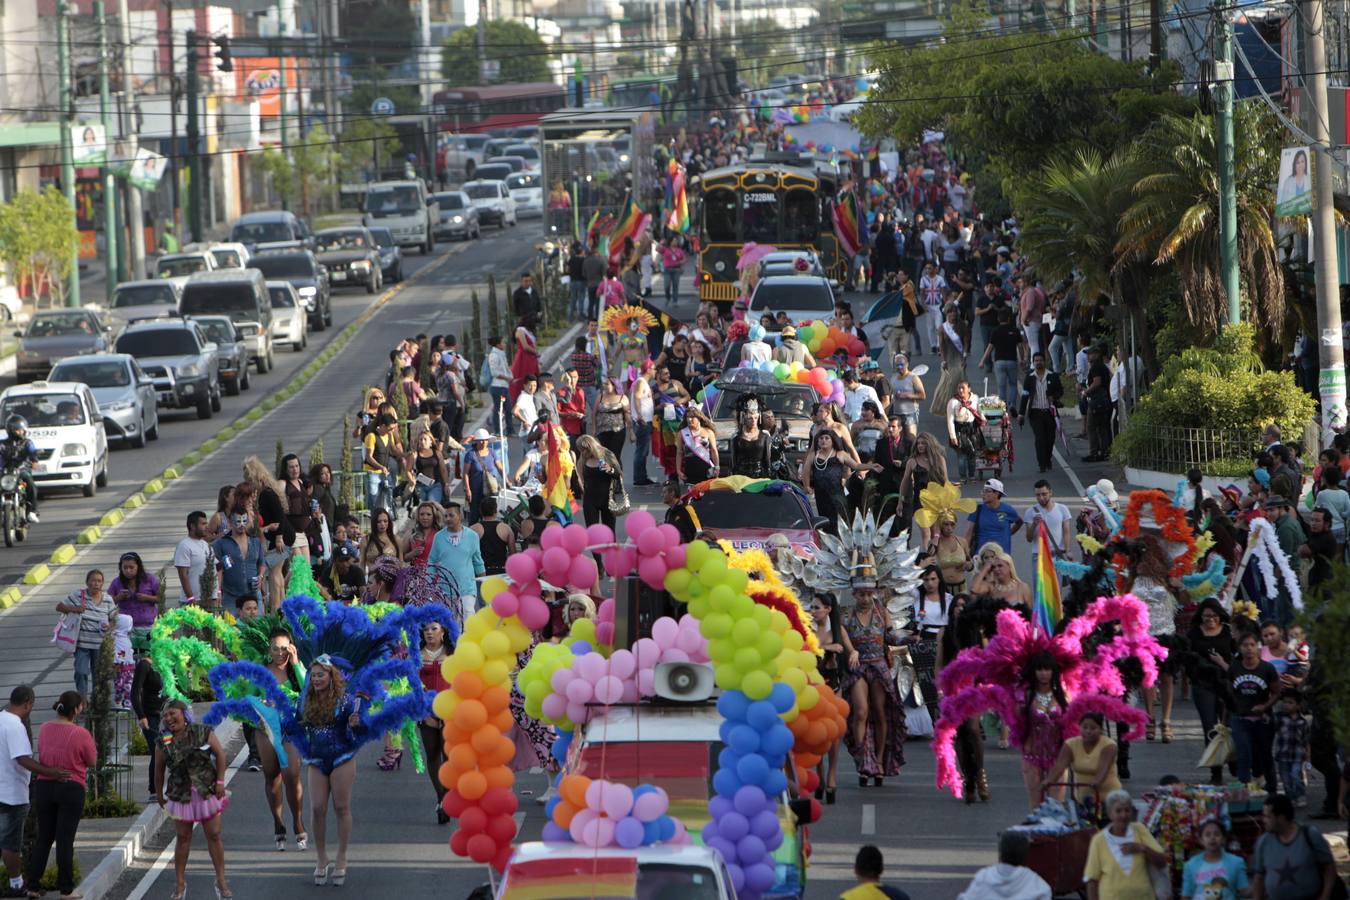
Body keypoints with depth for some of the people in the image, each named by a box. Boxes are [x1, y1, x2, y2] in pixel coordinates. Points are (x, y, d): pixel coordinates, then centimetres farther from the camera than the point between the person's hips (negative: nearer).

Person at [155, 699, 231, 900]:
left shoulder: (203, 733, -5)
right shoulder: (163, 742, -1)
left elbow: (220, 754, -3)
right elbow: (159, 770, 6)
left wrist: (220, 781, -9)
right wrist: (159, 793, 8)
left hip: (207, 791, -1)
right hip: (181, 795, 1)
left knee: (214, 836, 2)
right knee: (182, 838, 3)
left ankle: (221, 881, 9)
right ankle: (180, 883, 11)